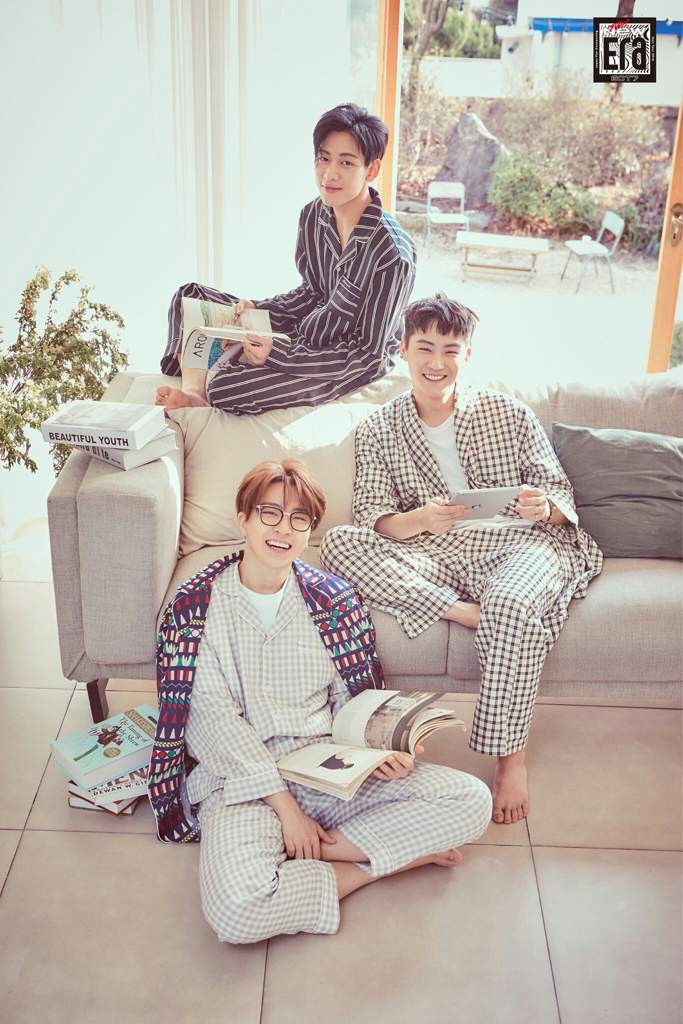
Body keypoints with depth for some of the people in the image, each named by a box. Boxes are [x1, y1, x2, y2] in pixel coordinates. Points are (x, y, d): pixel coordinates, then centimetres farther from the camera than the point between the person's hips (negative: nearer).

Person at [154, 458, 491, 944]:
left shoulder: (333, 597, 8)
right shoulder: (200, 606, -2)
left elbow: (353, 700, 10)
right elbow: (215, 719, -8)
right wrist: (284, 805, -16)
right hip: (243, 779, -3)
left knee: (472, 799, -16)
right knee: (238, 908, -34)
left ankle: (301, 855, -13)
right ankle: (360, 870, -7)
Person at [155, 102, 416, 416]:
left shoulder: (393, 254, -27)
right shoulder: (313, 216, -3)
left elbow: (369, 356, -22)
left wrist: (277, 354, -28)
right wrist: (257, 310, -5)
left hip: (349, 365, -8)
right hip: (304, 331, 8)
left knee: (224, 387, -30)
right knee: (189, 295, 4)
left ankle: (206, 395, 4)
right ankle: (193, 393, -13)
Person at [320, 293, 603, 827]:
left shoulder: (508, 413, 9)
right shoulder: (379, 431, 10)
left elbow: (560, 494, 8)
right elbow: (374, 520, -1)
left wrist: (544, 507, -19)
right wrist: (421, 520, -25)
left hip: (520, 543, -2)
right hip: (436, 554, 2)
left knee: (511, 605, -37)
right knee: (338, 542, -22)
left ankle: (511, 759, -23)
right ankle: (463, 612, -31)